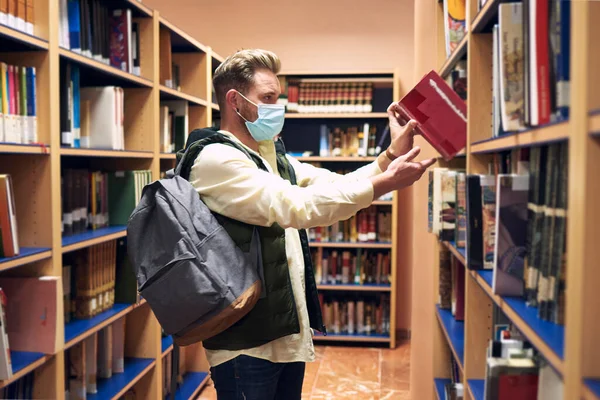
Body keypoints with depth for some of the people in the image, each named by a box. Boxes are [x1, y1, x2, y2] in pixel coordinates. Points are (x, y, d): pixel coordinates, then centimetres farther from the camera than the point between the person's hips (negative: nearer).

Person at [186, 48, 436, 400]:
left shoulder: (274, 157, 13)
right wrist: (386, 182, -24)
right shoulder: (217, 160, -16)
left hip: (289, 335, 8)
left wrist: (391, 156, -5)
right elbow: (296, 206, -27)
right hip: (247, 344, -8)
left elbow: (337, 186, 10)